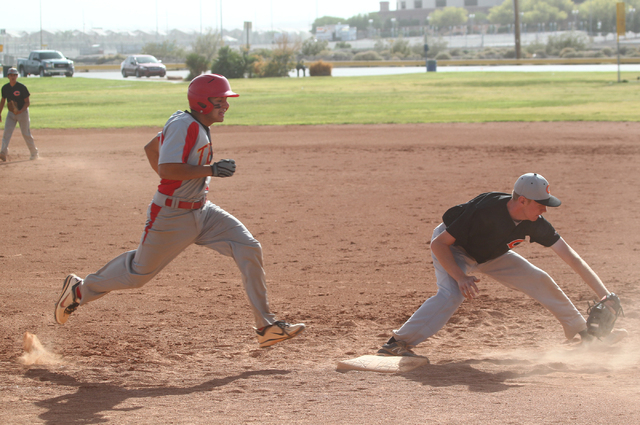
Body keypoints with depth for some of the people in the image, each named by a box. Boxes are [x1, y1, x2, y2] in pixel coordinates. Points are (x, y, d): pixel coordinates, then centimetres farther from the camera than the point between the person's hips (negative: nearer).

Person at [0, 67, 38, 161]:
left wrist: (20, 111, -26)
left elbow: (27, 102, -11)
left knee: (26, 134, 2)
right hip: (11, 113, 4)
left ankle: (34, 153, 18)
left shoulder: (22, 87, -13)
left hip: (23, 112, -4)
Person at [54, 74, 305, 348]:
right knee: (139, 272, 9)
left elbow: (150, 148, 19)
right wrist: (211, 170, -28)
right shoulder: (184, 125, -21)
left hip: (201, 212, 8)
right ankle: (80, 289, 35)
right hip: (172, 216, -8)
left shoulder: (197, 126, 7)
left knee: (249, 250, -7)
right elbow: (167, 169, -31)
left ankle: (266, 326, -6)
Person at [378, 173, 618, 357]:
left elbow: (570, 257, -19)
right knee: (451, 295, -33)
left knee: (538, 281, 3)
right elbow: (439, 243, -32)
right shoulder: (486, 212, -39)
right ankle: (398, 344, -32)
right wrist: (460, 277, -41)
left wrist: (602, 293, -23)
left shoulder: (535, 223, -23)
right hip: (452, 248, -6)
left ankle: (582, 332, 22)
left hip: (490, 254, 6)